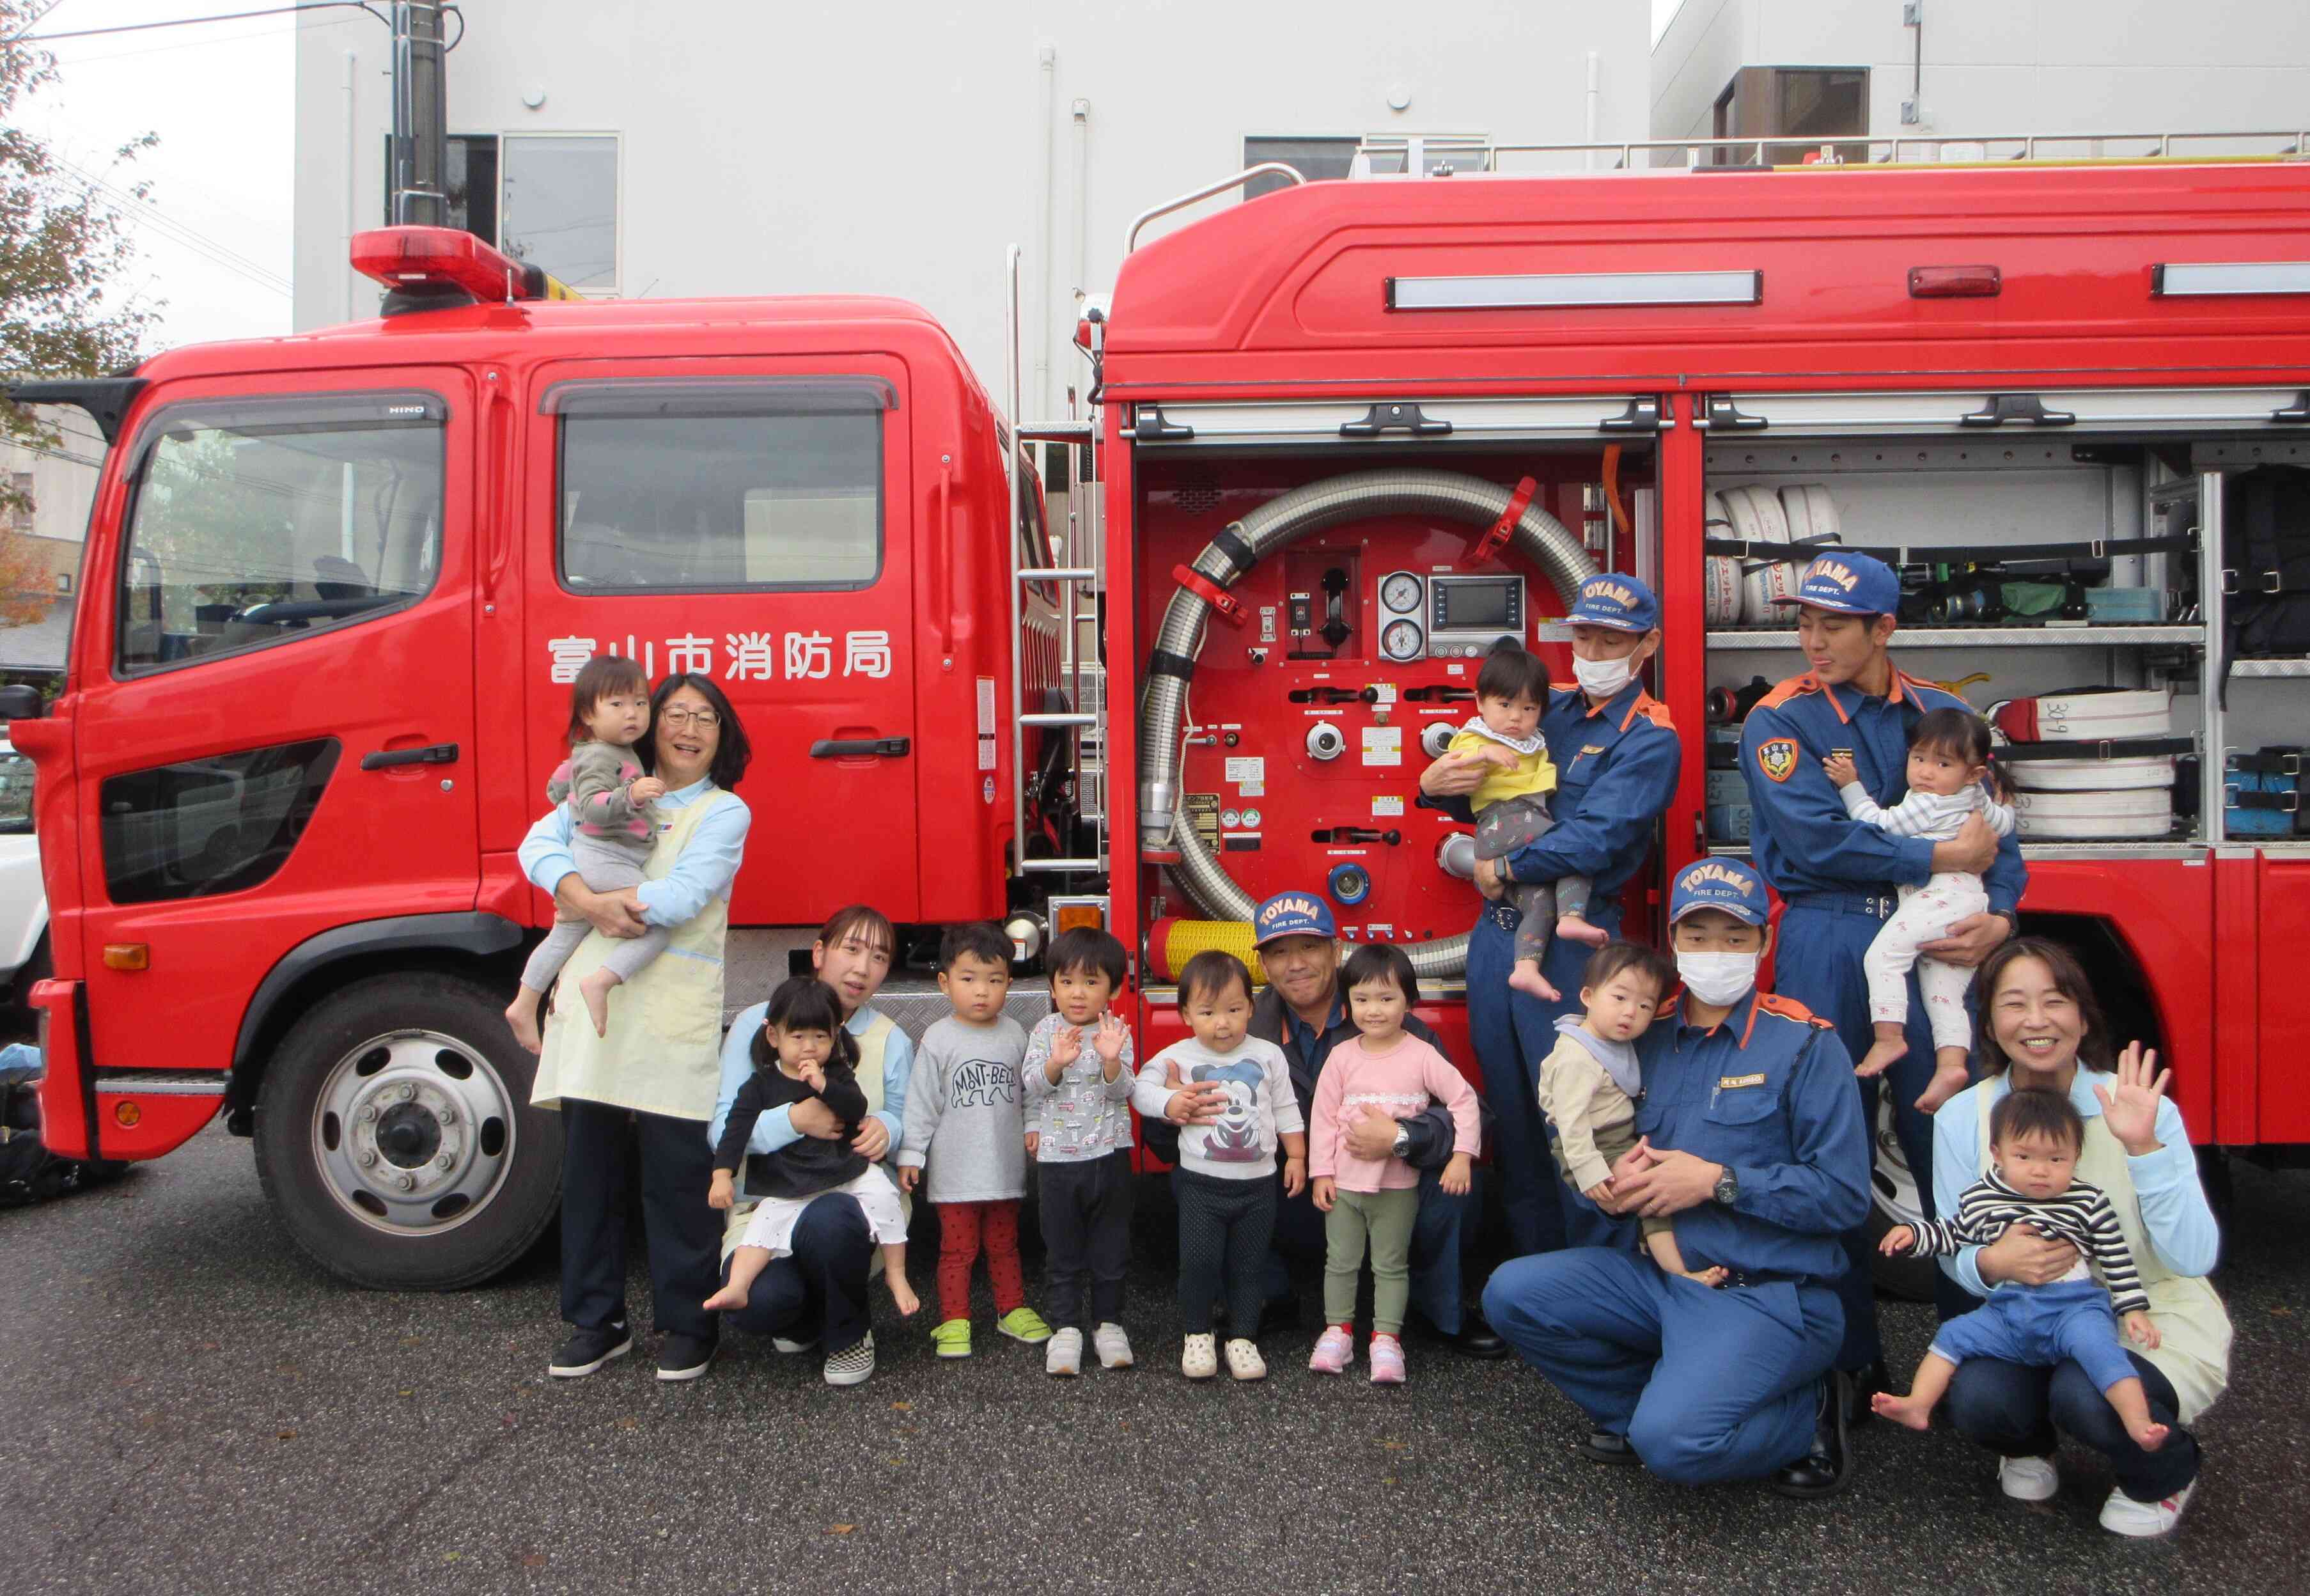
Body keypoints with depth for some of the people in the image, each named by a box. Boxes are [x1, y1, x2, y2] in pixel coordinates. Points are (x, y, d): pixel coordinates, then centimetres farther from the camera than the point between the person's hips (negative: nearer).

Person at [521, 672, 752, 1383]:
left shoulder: (725, 812, 5)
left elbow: (683, 897, -10)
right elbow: (541, 843, 0)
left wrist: (588, 899, -4)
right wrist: (591, 902, -17)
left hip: (673, 1007, -3)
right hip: (589, 996, 4)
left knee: (676, 1175, 0)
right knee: (588, 1165, 8)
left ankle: (687, 1325, 14)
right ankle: (596, 1322, 21)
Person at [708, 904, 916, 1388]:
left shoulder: (892, 1040, 7)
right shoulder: (756, 1023, 1)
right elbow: (722, 1129, -6)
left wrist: (888, 1128, -16)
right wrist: (794, 1120, -24)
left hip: (855, 1194, 0)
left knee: (827, 1221, -37)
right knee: (756, 1301, -31)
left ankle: (849, 1336, -4)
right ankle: (804, 1318, 11)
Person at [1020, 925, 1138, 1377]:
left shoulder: (1116, 1032, -3)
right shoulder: (1045, 1031, -1)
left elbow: (1123, 1090, -11)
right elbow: (1032, 1086, -9)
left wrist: (1111, 1060, -30)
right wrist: (1057, 1062, -29)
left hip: (1109, 1155, 0)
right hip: (1058, 1157, 0)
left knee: (1111, 1248, 9)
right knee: (1064, 1250, 8)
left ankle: (1109, 1323, 22)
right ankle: (1066, 1327, 17)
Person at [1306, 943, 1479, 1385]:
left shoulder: (1422, 1056, -7)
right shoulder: (1342, 1057, -3)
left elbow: (1464, 1099, -5)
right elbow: (1323, 1115, -1)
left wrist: (1462, 1156, -12)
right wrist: (1321, 1173, -4)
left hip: (1398, 1185, -2)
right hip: (1344, 1182, 2)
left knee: (1391, 1265, 8)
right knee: (1341, 1261, 11)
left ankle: (1386, 1338, 17)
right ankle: (1338, 1329, 24)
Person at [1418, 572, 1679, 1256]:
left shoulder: (1648, 739, -7)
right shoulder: (1545, 709, 13)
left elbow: (1596, 839, -19)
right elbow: (1478, 794, 13)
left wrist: (1503, 871, -11)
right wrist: (1435, 784, -10)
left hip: (1568, 940, -7)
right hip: (1496, 931, 7)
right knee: (1511, 1111, 14)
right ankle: (1531, 1269, 28)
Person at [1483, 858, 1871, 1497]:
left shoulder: (1804, 1044, -8)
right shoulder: (1649, 1036, 8)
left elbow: (1845, 1194, -13)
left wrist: (1719, 1181, -18)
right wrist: (1618, 1178, -7)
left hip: (1766, 1293, -6)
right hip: (1659, 1273, 6)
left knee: (1673, 1441, -26)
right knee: (1512, 1293, -10)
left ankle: (1806, 1412, 5)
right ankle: (1646, 1402, 8)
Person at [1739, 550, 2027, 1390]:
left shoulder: (1941, 714, 10)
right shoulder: (1779, 721, 0)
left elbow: (1991, 829, 8)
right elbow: (1818, 841, -12)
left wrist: (1998, 916, -9)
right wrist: (1941, 858, -10)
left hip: (1932, 939, 2)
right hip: (1829, 943, -2)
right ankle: (1854, 1358, 16)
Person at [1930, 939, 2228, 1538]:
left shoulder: (2140, 1107, -13)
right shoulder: (1962, 1119, -7)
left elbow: (2195, 1258, -21)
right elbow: (1954, 1256, -2)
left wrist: (2144, 1146, -32)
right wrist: (1993, 1263, -25)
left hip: (2155, 1320, -2)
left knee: (2087, 1394, -32)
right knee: (1975, 1398, -27)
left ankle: (2167, 1475, 5)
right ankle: (2028, 1447, 12)